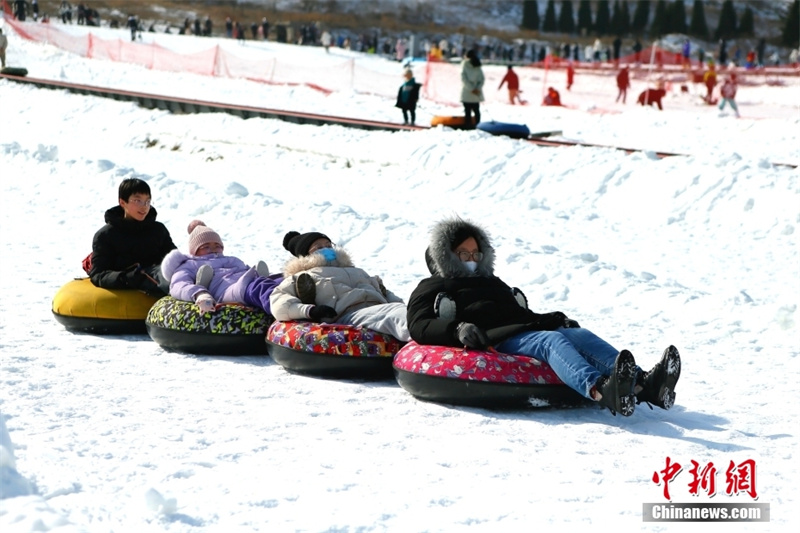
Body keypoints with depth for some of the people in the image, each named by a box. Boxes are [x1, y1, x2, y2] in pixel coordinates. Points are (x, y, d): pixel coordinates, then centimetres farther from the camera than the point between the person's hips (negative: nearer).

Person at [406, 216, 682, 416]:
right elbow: (419, 327, 3)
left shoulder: (493, 284, 41)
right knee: (553, 340, -35)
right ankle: (602, 391, -65)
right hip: (496, 341, -7)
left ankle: (643, 384, -47)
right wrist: (458, 330, -17)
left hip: (525, 330, 7)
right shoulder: (431, 289, 21)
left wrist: (556, 319, 17)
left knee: (580, 335, -22)